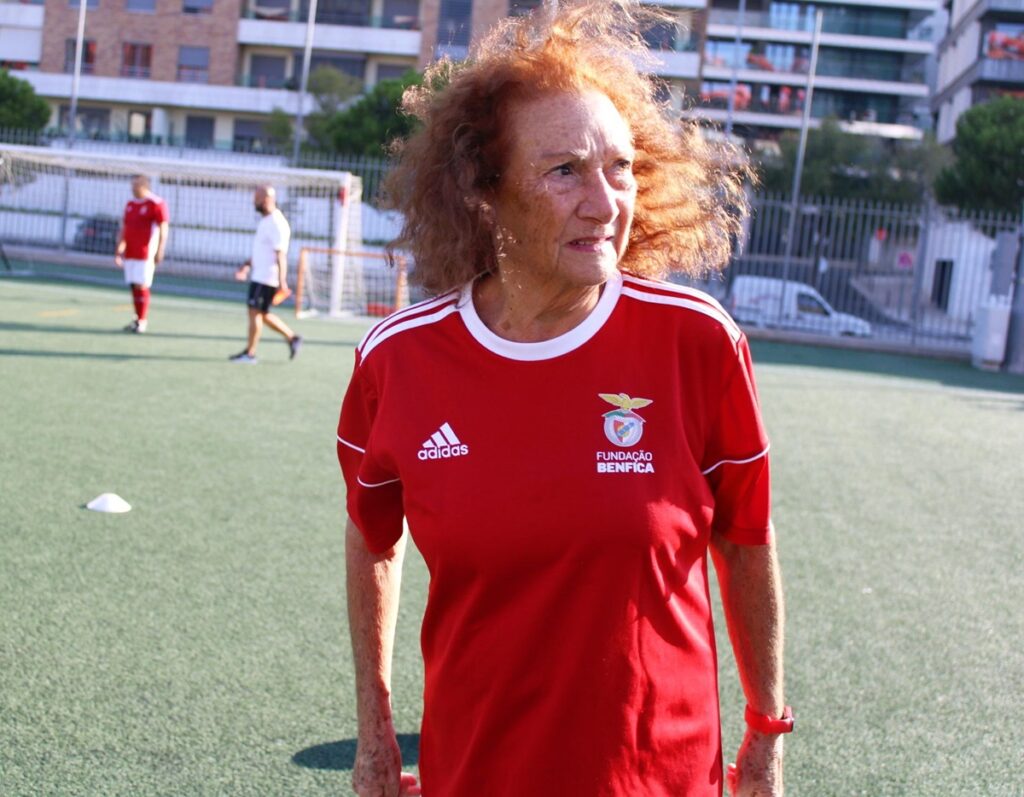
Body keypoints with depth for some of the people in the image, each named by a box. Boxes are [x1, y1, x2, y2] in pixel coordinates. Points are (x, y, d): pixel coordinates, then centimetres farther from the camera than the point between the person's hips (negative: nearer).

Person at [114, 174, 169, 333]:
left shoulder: (157, 204, -7)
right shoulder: (130, 204, 15)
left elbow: (163, 229, -9)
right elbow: (123, 228, 20)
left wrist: (159, 252, -15)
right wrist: (119, 250, 16)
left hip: (145, 254, -7)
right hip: (129, 253, 7)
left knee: (141, 285, -10)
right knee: (133, 286, 6)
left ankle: (142, 321, -4)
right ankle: (138, 318, 13)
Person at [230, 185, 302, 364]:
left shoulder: (276, 224, -16)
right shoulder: (265, 222, 15)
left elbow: (281, 254, -20)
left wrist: (282, 281, -24)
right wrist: (247, 264, 17)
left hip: (267, 279, -10)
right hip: (259, 275, 10)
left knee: (255, 312, -7)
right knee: (263, 314, 13)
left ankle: (250, 353, -1)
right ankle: (292, 338, 22)